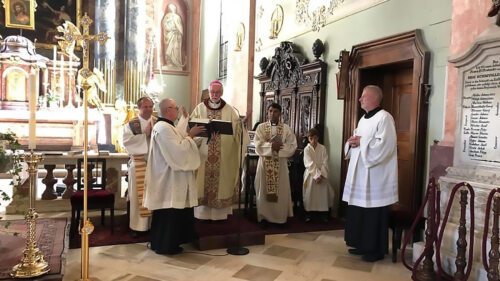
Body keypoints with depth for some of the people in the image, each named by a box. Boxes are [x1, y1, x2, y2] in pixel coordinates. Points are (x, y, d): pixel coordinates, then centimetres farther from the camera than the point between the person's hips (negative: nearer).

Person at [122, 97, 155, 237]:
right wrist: (144, 134, -14)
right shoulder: (131, 124, 2)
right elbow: (126, 141, -11)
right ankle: (138, 225, 9)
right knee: (139, 195, 0)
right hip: (139, 163, -2)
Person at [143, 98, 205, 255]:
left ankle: (163, 243, 27)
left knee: (169, 213, 17)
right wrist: (190, 135, -13)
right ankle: (164, 245, 10)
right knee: (169, 213, -1)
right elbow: (179, 150, -24)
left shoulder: (166, 126, 15)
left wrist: (190, 135, 6)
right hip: (168, 178, -11)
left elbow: (178, 146, 16)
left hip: (171, 177, 11)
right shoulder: (163, 128, -20)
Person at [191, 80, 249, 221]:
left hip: (223, 155, 0)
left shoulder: (229, 110, 4)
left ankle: (220, 212, 16)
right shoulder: (200, 108, 4)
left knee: (221, 181, 4)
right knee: (203, 181, 2)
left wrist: (240, 124, -22)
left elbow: (236, 129, 0)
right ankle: (203, 212, 14)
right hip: (203, 154, 0)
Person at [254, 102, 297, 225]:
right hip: (265, 163, 0)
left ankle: (280, 217, 12)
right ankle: (264, 216, 13)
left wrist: (279, 147, -17)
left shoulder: (286, 128, 4)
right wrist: (271, 146, -19)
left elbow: (292, 146, -4)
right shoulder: (261, 127, 4)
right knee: (264, 190, 4)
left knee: (281, 190, 3)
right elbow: (258, 145, -7)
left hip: (280, 164, 0)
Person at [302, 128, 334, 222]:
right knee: (309, 194, 0)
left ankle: (324, 213, 12)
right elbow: (310, 164, -12)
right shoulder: (306, 149, -4)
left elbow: (325, 163, -4)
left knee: (324, 193, 1)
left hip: (322, 174, 2)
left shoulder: (322, 148, 1)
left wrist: (321, 175, -15)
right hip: (310, 175, -2)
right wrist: (316, 175, -19)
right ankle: (308, 213, 10)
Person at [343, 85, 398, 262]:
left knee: (374, 213, 0)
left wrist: (361, 142, -17)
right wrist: (352, 142, -1)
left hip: (375, 175, -9)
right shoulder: (363, 119, 17)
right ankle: (362, 244, 26)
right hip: (359, 172, 9)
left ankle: (376, 249, 13)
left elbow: (385, 144, -22)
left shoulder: (384, 117, -12)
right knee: (358, 210, 14)